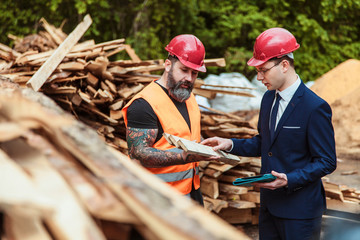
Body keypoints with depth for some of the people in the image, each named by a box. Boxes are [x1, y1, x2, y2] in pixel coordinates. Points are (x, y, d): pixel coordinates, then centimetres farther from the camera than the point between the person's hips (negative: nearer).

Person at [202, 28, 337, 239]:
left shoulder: (315, 107, -18)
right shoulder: (268, 99, 8)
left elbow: (326, 162, -14)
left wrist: (290, 180, -25)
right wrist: (230, 144, 2)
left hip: (299, 212, -7)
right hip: (269, 205, 7)